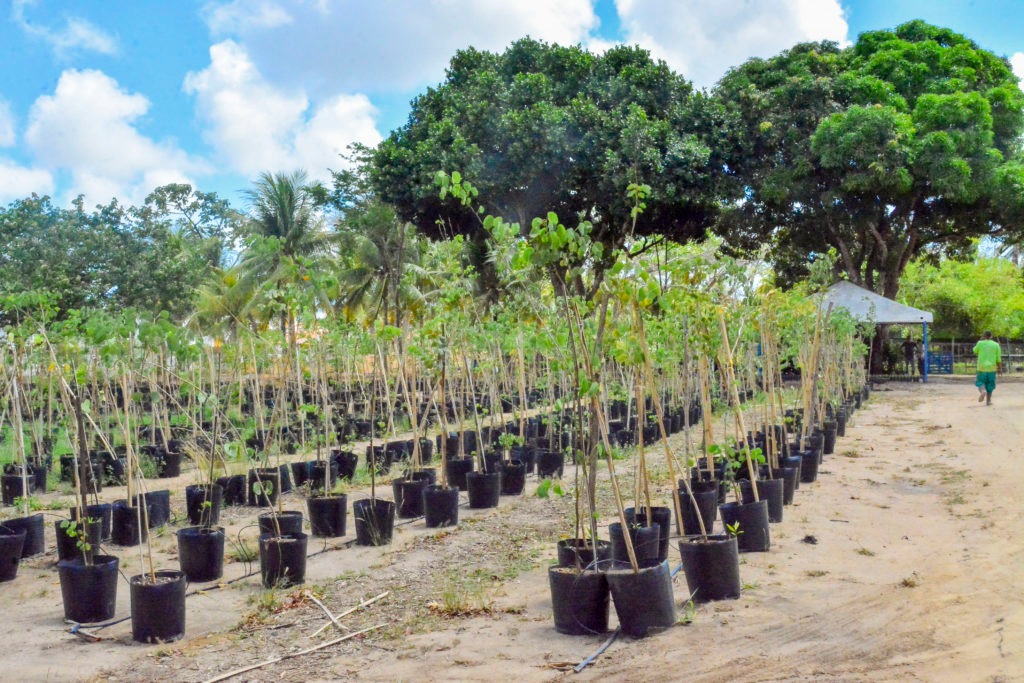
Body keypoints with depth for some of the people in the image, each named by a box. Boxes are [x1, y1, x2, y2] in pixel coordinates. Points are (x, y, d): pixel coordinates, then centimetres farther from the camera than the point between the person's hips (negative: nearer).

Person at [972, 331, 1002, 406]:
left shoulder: (980, 343, -3)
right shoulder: (996, 345, 0)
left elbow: (975, 351, 16)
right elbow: (998, 358, -1)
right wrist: (1000, 368, 7)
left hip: (982, 367, -1)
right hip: (992, 367, 1)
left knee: (980, 382, 9)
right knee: (990, 384, 11)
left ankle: (983, 391, -23)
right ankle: (988, 401, 11)